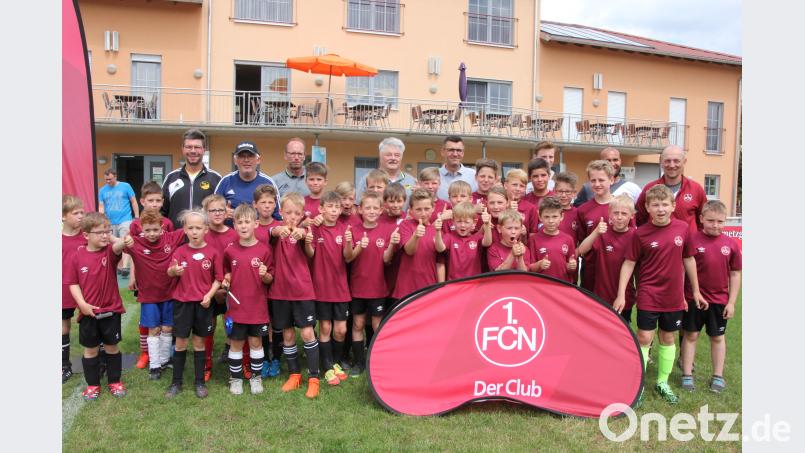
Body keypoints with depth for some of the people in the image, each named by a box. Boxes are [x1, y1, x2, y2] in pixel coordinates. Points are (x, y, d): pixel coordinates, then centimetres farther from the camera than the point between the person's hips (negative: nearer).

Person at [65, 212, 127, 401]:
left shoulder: (110, 252, -7)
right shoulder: (77, 256, -7)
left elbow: (120, 244, -33)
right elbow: (73, 283, -3)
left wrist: (111, 238, -18)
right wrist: (82, 304, -12)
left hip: (111, 310, 0)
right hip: (88, 312, 0)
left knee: (112, 347, 13)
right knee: (90, 349, 13)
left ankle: (115, 382, 29)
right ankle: (93, 384, 28)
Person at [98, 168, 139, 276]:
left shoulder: (125, 186, -2)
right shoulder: (102, 190, 7)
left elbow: (134, 202, 1)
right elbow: (101, 207, 8)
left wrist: (137, 218, -1)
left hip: (125, 220, -4)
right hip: (110, 223, 4)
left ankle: (125, 267, -21)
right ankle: (120, 266, 23)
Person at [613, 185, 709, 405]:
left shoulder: (682, 228, -3)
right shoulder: (641, 233, -11)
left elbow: (689, 259, 8)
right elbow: (629, 263, -7)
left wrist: (695, 290, 13)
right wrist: (621, 294, -11)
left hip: (674, 296, 3)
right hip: (648, 296, -3)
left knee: (668, 338, 14)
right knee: (644, 338, -2)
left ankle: (662, 382, 30)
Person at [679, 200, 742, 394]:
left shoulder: (730, 244, -3)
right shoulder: (692, 240, -12)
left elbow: (735, 274, 3)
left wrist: (731, 302, 1)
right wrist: (681, 295, -8)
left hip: (719, 300, 3)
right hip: (693, 298, -2)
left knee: (718, 337, 15)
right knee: (691, 335, 8)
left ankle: (718, 376, 28)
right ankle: (687, 375, 18)